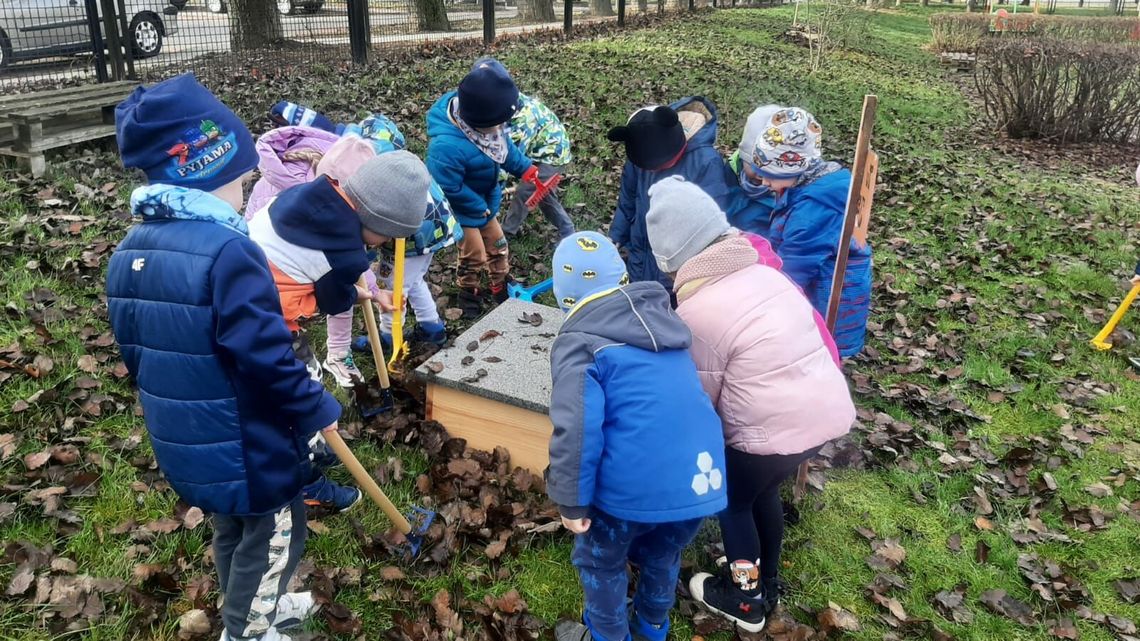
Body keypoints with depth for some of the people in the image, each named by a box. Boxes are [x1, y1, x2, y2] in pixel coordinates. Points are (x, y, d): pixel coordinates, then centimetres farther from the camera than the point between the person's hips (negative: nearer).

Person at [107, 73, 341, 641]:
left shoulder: (127, 253, 0)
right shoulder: (227, 250, -27)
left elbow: (134, 353, 10)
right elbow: (267, 358, -27)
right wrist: (317, 411, -11)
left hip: (181, 442, 8)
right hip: (244, 444, -8)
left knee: (230, 530, 28)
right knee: (273, 537, 15)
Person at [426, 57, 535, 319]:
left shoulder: (484, 121, -18)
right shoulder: (446, 146, -43)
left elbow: (503, 144, 4)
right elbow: (450, 189, -33)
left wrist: (524, 167, 0)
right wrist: (480, 208, -21)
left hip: (486, 199, 8)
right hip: (462, 208, -7)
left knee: (497, 245, 20)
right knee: (474, 256, 6)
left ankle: (501, 290, 43)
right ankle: (469, 298, 34)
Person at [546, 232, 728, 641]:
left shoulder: (579, 343, -8)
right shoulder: (662, 319, 13)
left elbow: (576, 430, -18)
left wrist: (572, 501, -9)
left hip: (634, 485, -6)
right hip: (698, 477, 7)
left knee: (601, 562, 24)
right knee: (662, 557, 32)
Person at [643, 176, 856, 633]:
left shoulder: (696, 310, -17)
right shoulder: (761, 271, 4)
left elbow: (701, 394, -7)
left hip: (777, 427, -7)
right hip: (830, 407, 7)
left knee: (733, 500, 20)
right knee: (762, 490, 29)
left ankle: (745, 599, 37)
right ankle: (767, 584, 48)